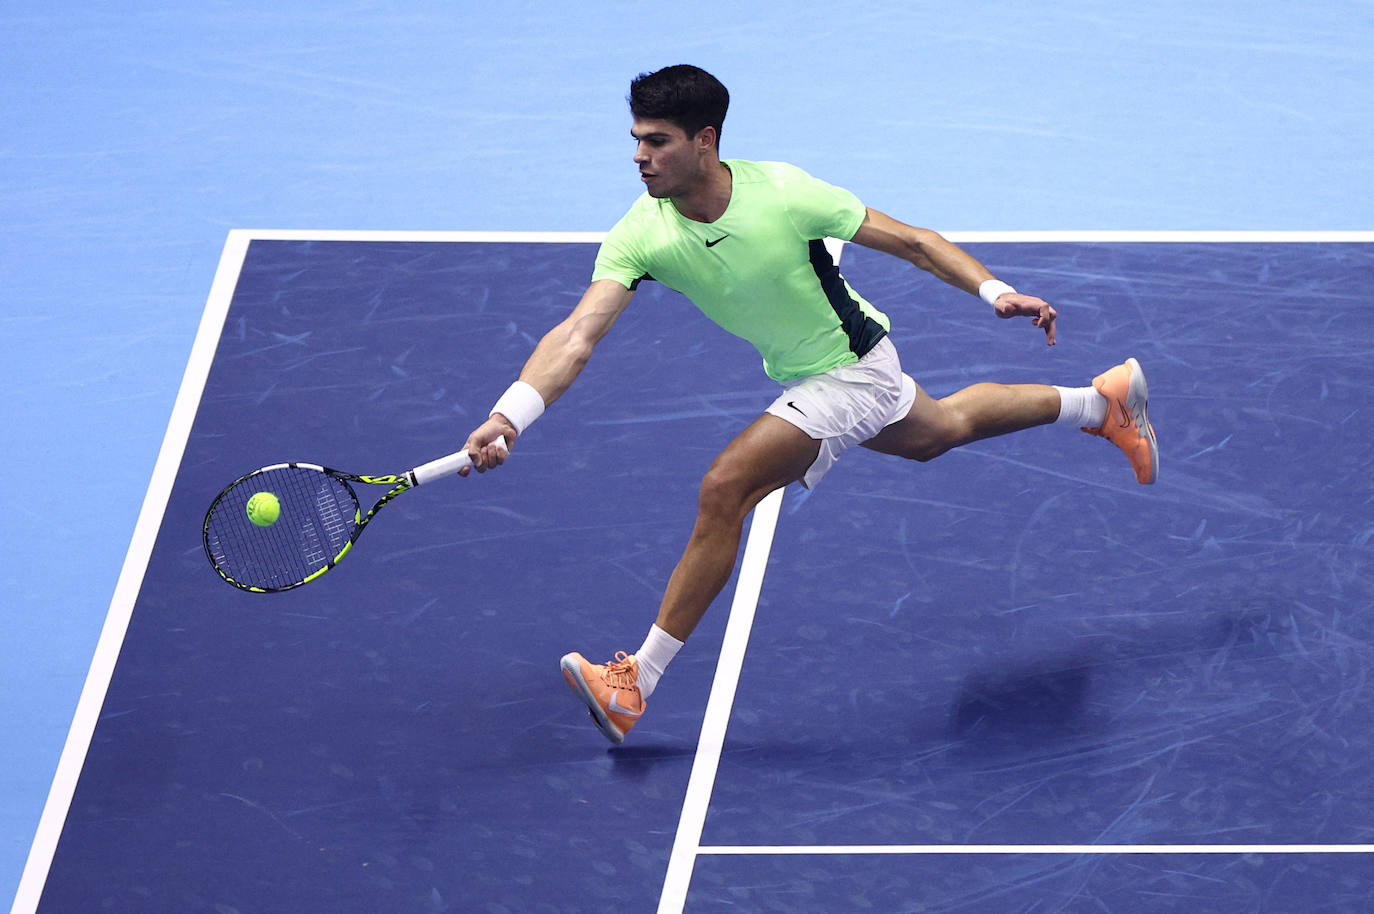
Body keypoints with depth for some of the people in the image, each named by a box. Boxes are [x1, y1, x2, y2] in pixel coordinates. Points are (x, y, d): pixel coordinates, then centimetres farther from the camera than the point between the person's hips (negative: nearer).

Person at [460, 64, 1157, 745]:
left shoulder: (781, 193, -30)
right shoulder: (640, 237, -19)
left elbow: (912, 241, -18)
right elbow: (578, 335, -30)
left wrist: (996, 292, -30)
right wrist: (509, 415, -46)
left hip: (853, 369, -7)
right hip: (801, 376, 7)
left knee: (726, 489, -21)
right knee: (941, 430, 32)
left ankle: (637, 683, -13)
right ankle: (1100, 401, 57)